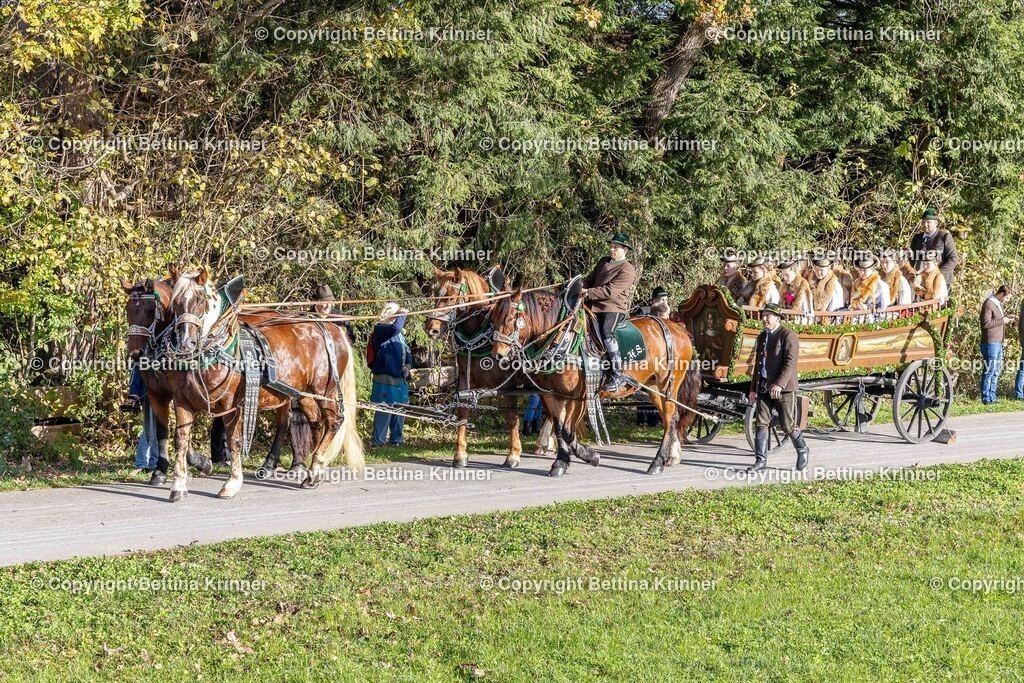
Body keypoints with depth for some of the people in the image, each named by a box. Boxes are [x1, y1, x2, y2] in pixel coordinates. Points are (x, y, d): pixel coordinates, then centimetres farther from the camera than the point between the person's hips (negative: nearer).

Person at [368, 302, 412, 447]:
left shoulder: (399, 334, 16)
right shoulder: (380, 329, -9)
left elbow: (407, 351, 19)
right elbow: (395, 328, -29)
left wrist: (408, 365, 0)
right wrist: (403, 315, -14)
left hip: (401, 379, 8)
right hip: (385, 379, -8)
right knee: (384, 411, -7)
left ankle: (396, 439, 22)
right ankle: (378, 440, -1)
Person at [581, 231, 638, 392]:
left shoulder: (627, 270, -8)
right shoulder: (603, 262, 19)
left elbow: (611, 291, -16)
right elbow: (590, 279, 23)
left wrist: (588, 293, -20)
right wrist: (581, 287, 0)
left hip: (614, 308, -9)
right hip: (595, 306, 9)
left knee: (606, 333, -32)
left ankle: (617, 375, -31)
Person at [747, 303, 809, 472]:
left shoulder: (788, 335, -8)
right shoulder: (762, 337, 16)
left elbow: (790, 362, -17)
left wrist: (779, 384, -27)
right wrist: (753, 389, 18)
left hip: (783, 388, -7)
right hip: (764, 387, 7)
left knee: (788, 425, 0)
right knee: (761, 423, 0)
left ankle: (802, 450, 24)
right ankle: (761, 460, 2)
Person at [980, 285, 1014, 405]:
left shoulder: (998, 304, 16)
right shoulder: (989, 304, -14)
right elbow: (986, 323, -21)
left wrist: (1007, 318, 9)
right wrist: (1002, 321, -17)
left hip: (998, 343, 10)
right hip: (990, 342, -10)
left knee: (996, 370, 13)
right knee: (990, 370, -7)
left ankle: (992, 397, 19)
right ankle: (986, 398, -2)